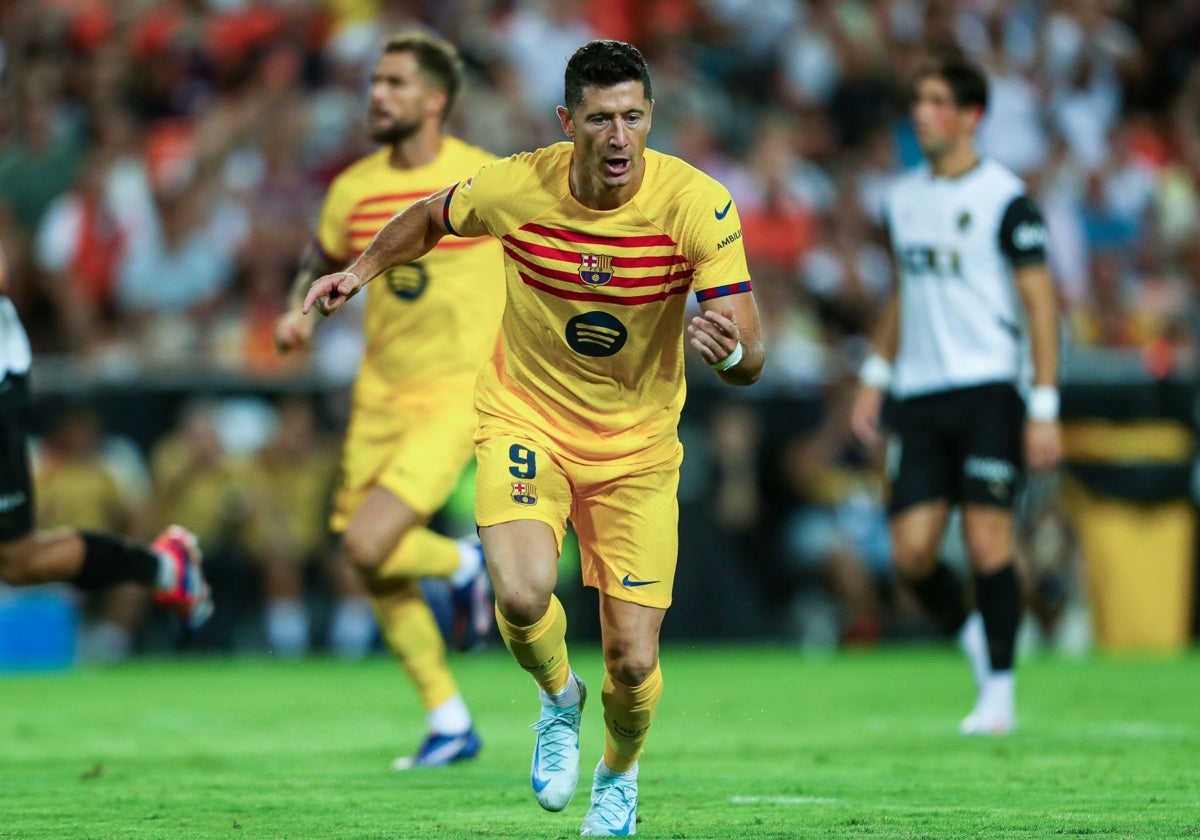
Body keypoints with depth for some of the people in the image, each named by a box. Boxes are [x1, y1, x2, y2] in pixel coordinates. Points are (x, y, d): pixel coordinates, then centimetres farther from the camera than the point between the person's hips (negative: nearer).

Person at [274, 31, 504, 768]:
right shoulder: (355, 189, 2)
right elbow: (322, 265, 18)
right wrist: (300, 313, -3)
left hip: (454, 397, -5)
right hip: (379, 396, 6)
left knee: (366, 545, -21)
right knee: (379, 578, 7)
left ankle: (465, 564, 11)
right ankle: (451, 724, 23)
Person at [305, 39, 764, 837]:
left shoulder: (697, 203, -20)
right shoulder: (515, 187, -16)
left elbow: (750, 359, -21)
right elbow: (431, 217, 9)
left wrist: (729, 348, -43)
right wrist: (363, 270, -2)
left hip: (637, 443, 0)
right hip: (526, 419, 0)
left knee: (633, 662, -3)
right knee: (523, 594, -28)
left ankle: (620, 774, 34)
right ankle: (560, 699, 9)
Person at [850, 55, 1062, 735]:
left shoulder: (1005, 197, -6)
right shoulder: (905, 196, 13)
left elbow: (1041, 303, -7)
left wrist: (1045, 409, -12)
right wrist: (876, 378, 20)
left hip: (989, 390, -5)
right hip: (920, 398, 5)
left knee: (987, 540, -10)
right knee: (912, 553, -4)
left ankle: (999, 693, 1)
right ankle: (971, 636, 24)